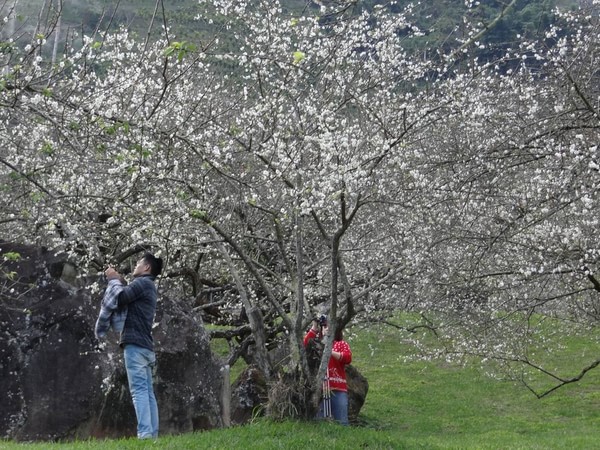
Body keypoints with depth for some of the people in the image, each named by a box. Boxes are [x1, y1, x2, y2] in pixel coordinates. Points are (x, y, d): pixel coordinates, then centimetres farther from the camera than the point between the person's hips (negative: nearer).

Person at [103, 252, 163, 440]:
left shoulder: (142, 282, -3)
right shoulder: (149, 288, 26)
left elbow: (120, 299, -13)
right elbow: (128, 300, 24)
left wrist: (115, 280, 4)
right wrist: (117, 281, 19)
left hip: (135, 344, -9)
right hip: (145, 346, 9)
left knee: (139, 390, -15)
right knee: (148, 392, 4)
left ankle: (145, 434, -22)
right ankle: (152, 435, 1)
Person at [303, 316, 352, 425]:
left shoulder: (341, 344, 11)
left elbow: (348, 358, -6)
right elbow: (306, 343, -6)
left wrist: (331, 352, -17)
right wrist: (314, 327, -5)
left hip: (338, 388, -1)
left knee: (341, 421, -3)